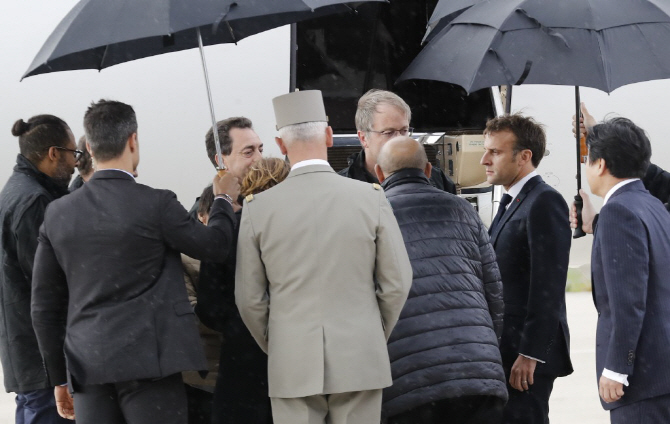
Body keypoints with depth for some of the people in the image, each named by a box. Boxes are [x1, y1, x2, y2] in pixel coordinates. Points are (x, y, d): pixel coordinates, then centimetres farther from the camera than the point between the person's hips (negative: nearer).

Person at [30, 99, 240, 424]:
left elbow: (45, 307, 9)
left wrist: (60, 378, 17)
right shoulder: (156, 205, -8)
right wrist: (224, 199, 25)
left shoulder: (58, 213, 6)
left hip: (87, 369, 4)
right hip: (148, 362, -4)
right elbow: (214, 246, 6)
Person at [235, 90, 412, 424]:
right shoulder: (370, 198, -3)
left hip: (291, 367, 0)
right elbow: (397, 283, 1)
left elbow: (250, 298, 3)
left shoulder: (257, 207, -2)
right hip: (360, 360, 0)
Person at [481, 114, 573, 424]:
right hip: (507, 350, 10)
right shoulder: (511, 202, 18)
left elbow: (548, 285, -19)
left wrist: (530, 353, -21)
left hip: (528, 352, -9)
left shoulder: (545, 202, -13)